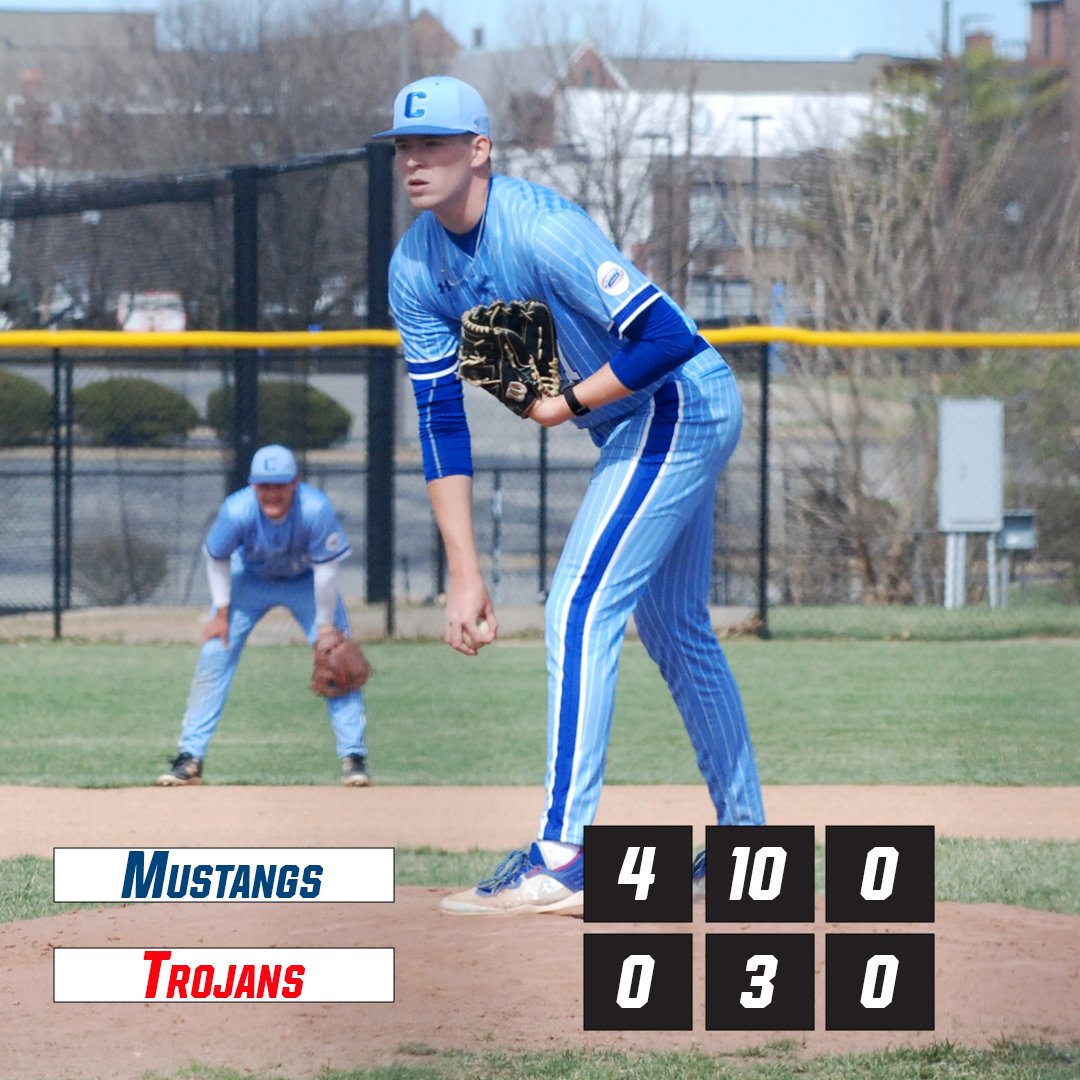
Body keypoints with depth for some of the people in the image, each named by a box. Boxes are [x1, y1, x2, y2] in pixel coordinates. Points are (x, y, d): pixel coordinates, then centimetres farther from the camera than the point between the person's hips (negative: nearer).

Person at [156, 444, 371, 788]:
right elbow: (217, 558, -13)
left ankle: (354, 757, -3)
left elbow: (326, 568, -24)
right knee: (213, 655, -9)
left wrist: (325, 626, -18)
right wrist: (221, 613, -11)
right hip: (252, 579, 1)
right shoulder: (236, 510, -33)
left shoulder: (316, 509, -36)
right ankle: (190, 757, -4)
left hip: (305, 581, -1)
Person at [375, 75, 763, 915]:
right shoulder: (417, 268, -3)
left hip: (683, 404, -10)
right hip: (632, 427, 10)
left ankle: (562, 860, -22)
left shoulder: (541, 231, -28)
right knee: (675, 633, 19)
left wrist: (572, 402, -20)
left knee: (580, 611, -18)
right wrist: (465, 572, -9)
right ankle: (745, 838, 32)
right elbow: (440, 420, -4)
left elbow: (668, 339, -33)